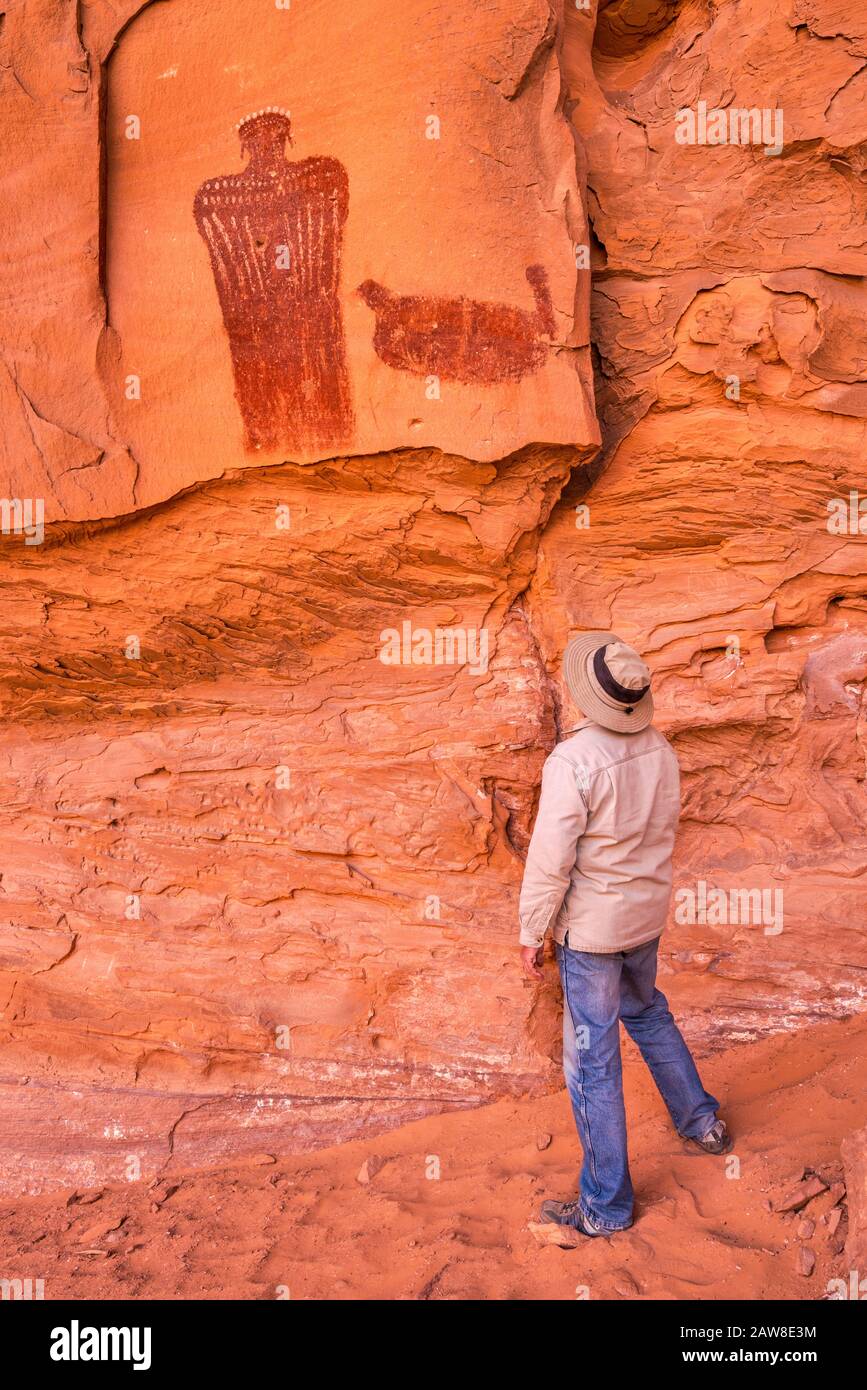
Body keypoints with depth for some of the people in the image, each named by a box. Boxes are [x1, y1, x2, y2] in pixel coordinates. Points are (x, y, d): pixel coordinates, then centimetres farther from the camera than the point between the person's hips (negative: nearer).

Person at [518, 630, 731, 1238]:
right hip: (648, 913, 7)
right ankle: (701, 1120, 47)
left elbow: (550, 861, -22)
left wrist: (532, 934, -10)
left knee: (593, 1060, 6)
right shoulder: (659, 748, -4)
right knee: (646, 1011, 32)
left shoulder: (572, 762, -25)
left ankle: (606, 1206, 19)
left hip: (592, 927, -7)